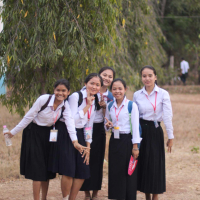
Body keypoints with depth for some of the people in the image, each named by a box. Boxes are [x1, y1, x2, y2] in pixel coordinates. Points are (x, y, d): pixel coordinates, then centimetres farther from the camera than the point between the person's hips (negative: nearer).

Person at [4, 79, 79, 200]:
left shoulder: (65, 107, -8)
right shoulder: (44, 99, -20)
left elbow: (70, 122, -21)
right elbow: (29, 117, -13)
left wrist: (75, 140, -37)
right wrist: (13, 132, -9)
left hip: (49, 135, 5)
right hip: (34, 133, -5)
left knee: (47, 169, 9)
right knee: (37, 168, -9)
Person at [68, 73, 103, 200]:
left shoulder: (95, 101, 10)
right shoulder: (76, 96, -12)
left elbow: (89, 125, 12)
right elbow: (72, 119, -19)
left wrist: (88, 146, 8)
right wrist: (87, 106, -17)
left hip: (80, 136, 7)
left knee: (83, 172, 4)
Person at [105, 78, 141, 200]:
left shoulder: (131, 105, -7)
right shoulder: (110, 106, 8)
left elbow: (135, 126, -8)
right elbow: (107, 124, 19)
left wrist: (135, 146, -11)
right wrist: (108, 125, -6)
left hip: (127, 140, -4)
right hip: (114, 141, 4)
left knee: (129, 172, -1)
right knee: (115, 172, 5)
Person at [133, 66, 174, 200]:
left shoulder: (163, 94, -6)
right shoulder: (137, 95, 3)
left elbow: (168, 116, -7)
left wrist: (170, 137, -6)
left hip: (155, 131, -3)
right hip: (140, 131, 3)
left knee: (155, 165, 0)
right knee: (143, 163, 7)